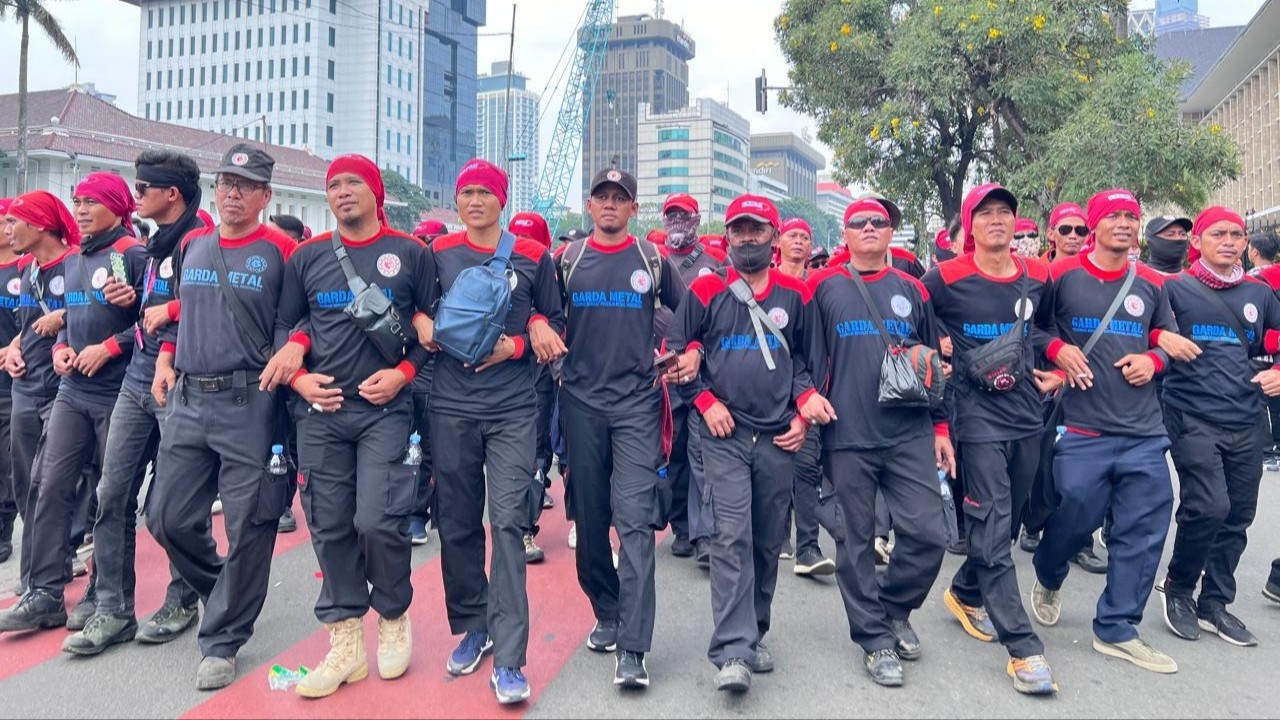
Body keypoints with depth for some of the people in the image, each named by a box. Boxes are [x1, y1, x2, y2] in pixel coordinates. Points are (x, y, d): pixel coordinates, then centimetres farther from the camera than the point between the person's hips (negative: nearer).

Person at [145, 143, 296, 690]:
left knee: (247, 525, -1)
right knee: (167, 517, 9)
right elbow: (175, 311, 24)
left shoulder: (281, 251, -2)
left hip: (249, 403, -5)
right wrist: (164, 361, 11)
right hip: (186, 399, 6)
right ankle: (227, 594, 34)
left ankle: (222, 639, 15)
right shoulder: (191, 245, 14)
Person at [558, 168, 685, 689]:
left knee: (635, 518, -10)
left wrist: (690, 352, -1)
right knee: (590, 516, 8)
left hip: (637, 402, -2)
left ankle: (631, 647, -8)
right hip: (581, 401, 2)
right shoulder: (568, 259, 8)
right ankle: (607, 613, 27)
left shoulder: (653, 259, 6)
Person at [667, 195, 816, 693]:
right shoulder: (706, 291, 2)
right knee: (732, 535, -13)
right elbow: (677, 352, 6)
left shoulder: (795, 294, 7)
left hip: (779, 437, 3)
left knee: (768, 542, 10)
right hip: (725, 433, -2)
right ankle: (733, 652, -11)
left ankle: (752, 635, 26)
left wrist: (804, 412, 3)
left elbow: (807, 360, 14)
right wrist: (706, 401, -5)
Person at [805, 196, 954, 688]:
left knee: (927, 533, -2)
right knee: (856, 542, 4)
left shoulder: (911, 290, 12)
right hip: (847, 437, -2)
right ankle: (875, 639, 19)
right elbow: (807, 354, 3)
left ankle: (893, 610, 25)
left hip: (910, 435, 2)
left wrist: (941, 427, 12)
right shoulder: (824, 288, 4)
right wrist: (807, 397, -13)